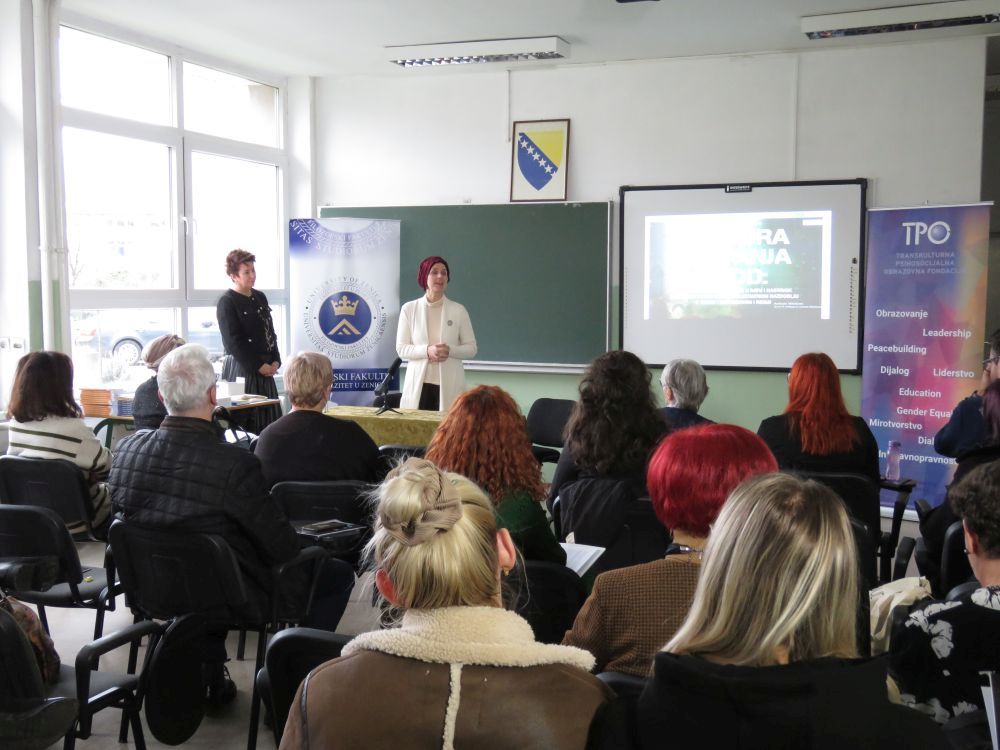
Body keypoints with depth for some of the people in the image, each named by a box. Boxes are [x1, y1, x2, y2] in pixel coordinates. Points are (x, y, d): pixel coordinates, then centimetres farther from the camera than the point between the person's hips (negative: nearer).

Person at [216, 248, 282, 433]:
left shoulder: (260, 298, 13)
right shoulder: (227, 302, -8)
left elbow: (270, 332, 17)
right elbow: (233, 342, -13)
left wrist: (275, 361, 3)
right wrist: (258, 366, -14)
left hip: (264, 368, 7)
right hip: (240, 368, -7)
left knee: (267, 418, 5)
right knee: (244, 421, -6)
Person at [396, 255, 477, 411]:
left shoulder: (458, 310, 4)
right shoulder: (409, 309, 4)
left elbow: (472, 348, 5)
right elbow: (401, 348, 2)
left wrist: (450, 350, -15)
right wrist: (427, 351, -15)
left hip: (449, 385, 0)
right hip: (418, 384, 0)